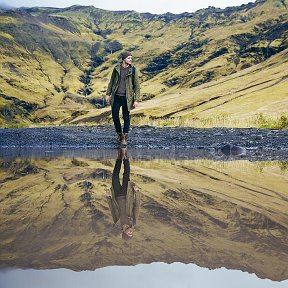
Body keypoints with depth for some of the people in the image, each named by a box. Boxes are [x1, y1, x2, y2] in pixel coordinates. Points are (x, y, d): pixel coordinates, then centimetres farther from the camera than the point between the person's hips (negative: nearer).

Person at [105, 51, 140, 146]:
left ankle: (124, 138, 10)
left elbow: (137, 86, -3)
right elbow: (111, 82, 13)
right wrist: (108, 94, 8)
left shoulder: (133, 70, -4)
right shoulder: (116, 68, 3)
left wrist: (136, 100, -8)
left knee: (126, 117, 2)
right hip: (116, 96, 2)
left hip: (127, 97, -2)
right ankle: (119, 135, 21)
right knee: (115, 116, 2)